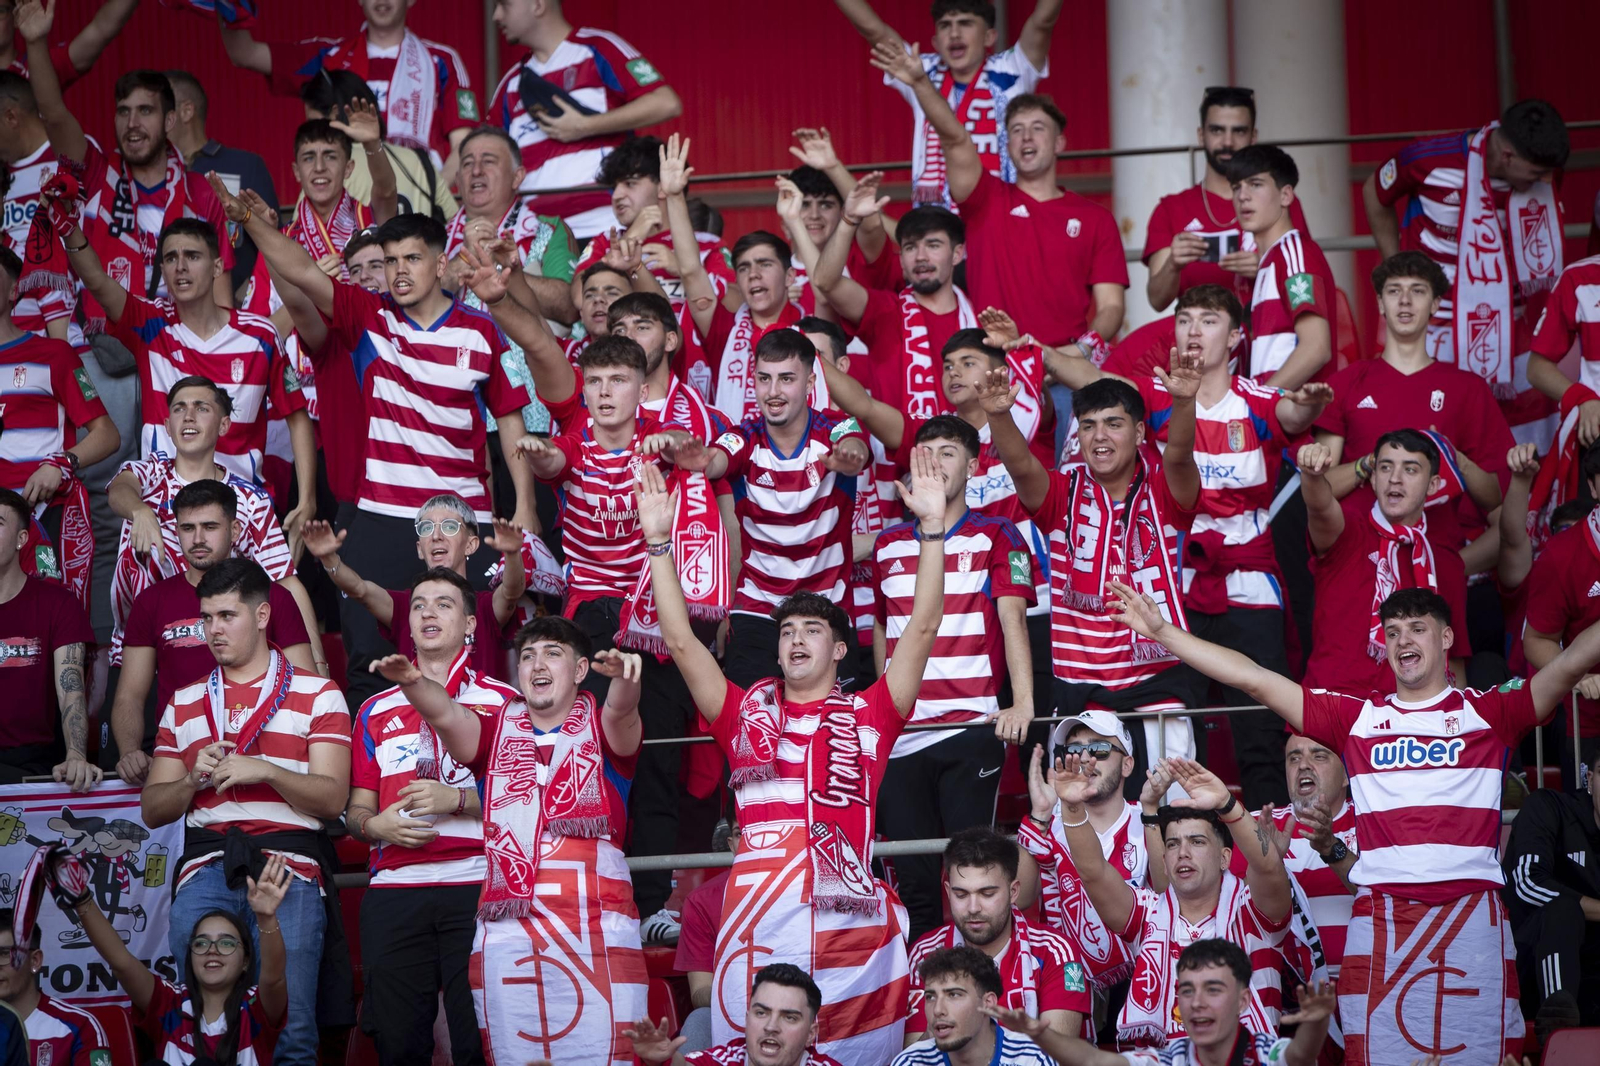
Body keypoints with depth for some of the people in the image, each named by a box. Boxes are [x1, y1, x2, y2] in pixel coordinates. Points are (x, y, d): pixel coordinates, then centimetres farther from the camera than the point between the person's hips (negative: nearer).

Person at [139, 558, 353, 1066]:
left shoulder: (316, 694, 9)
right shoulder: (185, 704, 20)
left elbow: (332, 798, 0)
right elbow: (152, 809, 17)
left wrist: (265, 771, -14)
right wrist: (194, 780, -3)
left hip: (289, 860, -3)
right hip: (207, 865, 3)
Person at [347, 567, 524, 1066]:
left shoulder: (503, 701, 10)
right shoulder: (377, 711, 19)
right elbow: (357, 809, 19)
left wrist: (458, 799, -11)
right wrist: (375, 824, -3)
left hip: (476, 887, -3)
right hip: (394, 891, 3)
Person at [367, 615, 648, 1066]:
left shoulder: (602, 730, 11)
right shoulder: (496, 732, 16)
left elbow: (620, 710, -11)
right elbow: (446, 715, -2)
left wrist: (624, 677, -35)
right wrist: (413, 682, -24)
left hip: (596, 930, -2)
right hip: (506, 933, 2)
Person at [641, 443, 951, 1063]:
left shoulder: (869, 714, 12)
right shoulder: (745, 711, 17)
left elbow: (922, 630, 6)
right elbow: (680, 641, 13)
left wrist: (932, 528, 0)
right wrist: (658, 540, 8)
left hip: (850, 923, -1)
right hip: (756, 918, 1)